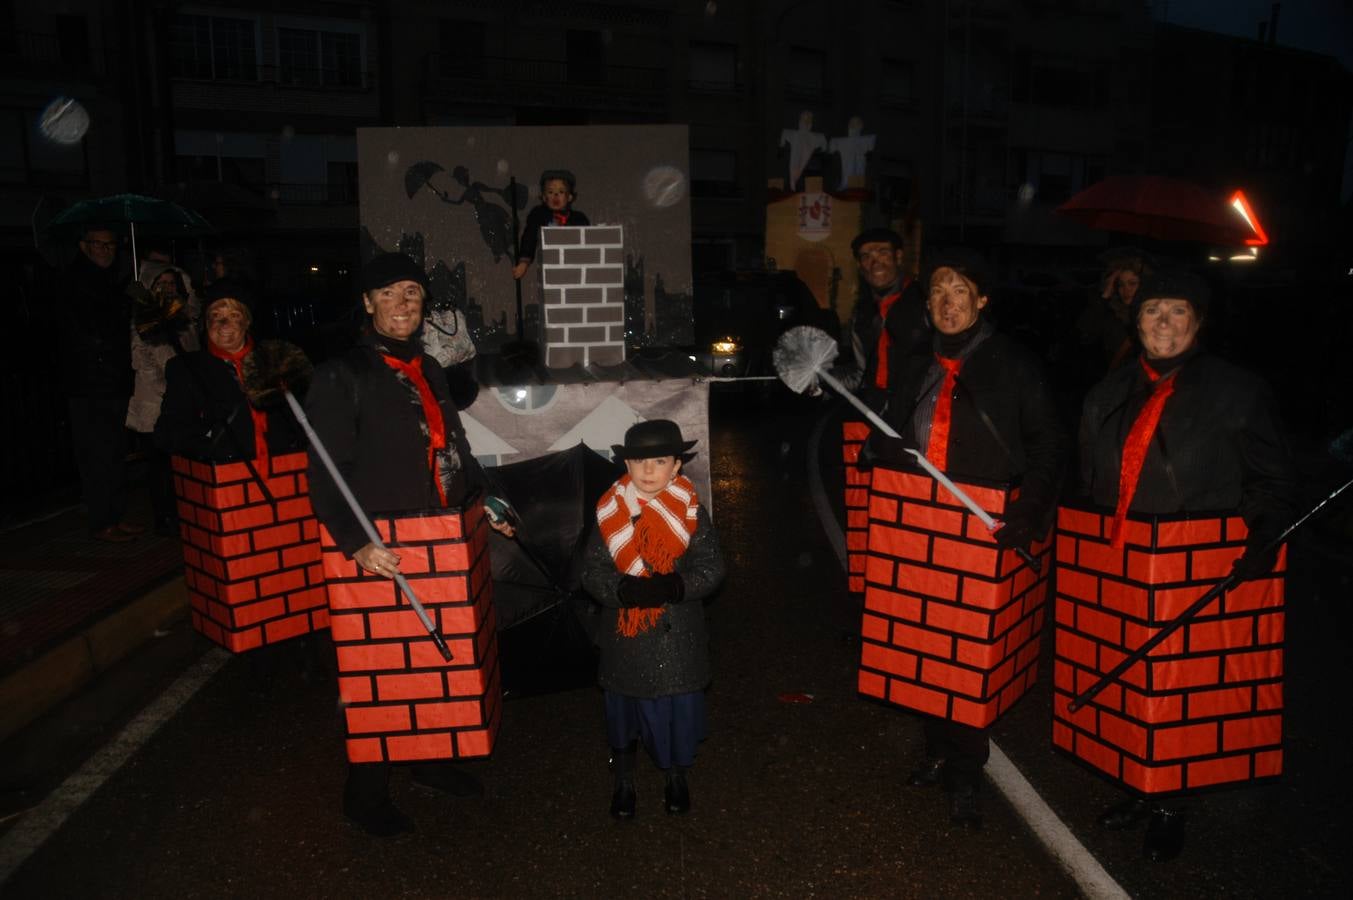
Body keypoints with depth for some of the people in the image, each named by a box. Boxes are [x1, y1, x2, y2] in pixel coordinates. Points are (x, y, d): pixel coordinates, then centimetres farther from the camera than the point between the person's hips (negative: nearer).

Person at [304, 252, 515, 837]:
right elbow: (328, 476, -15)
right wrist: (356, 544, -27)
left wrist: (485, 505, 14)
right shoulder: (342, 377, -9)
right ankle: (366, 794, 23)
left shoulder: (427, 372, 14)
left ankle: (431, 760, 37)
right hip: (383, 553, -7)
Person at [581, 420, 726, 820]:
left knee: (679, 706, 14)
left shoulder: (692, 514, -8)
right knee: (624, 707, 15)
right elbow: (592, 571, -6)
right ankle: (623, 780, 39)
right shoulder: (610, 514, -6)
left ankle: (677, 776, 40)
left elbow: (711, 569, -9)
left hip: (677, 635, 0)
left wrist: (672, 587, -26)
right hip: (625, 633, 1)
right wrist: (625, 590, -25)